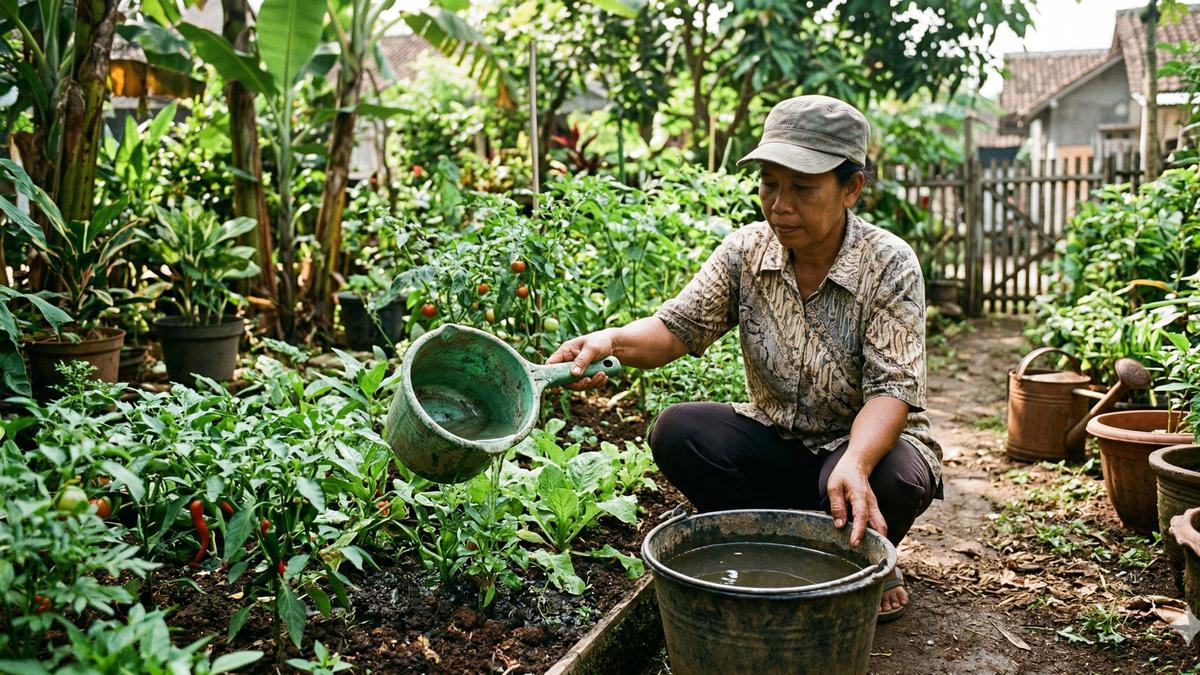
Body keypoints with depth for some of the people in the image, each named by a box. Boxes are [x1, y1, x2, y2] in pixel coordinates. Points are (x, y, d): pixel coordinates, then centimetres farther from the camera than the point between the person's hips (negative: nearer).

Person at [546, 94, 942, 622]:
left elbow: (891, 387, -24)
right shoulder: (746, 252, -6)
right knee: (677, 431, -22)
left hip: (869, 441, -3)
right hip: (780, 447, 3)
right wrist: (613, 341, -34)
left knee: (888, 480, -37)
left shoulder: (889, 266, -16)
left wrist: (856, 462, -45)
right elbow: (678, 327, -10)